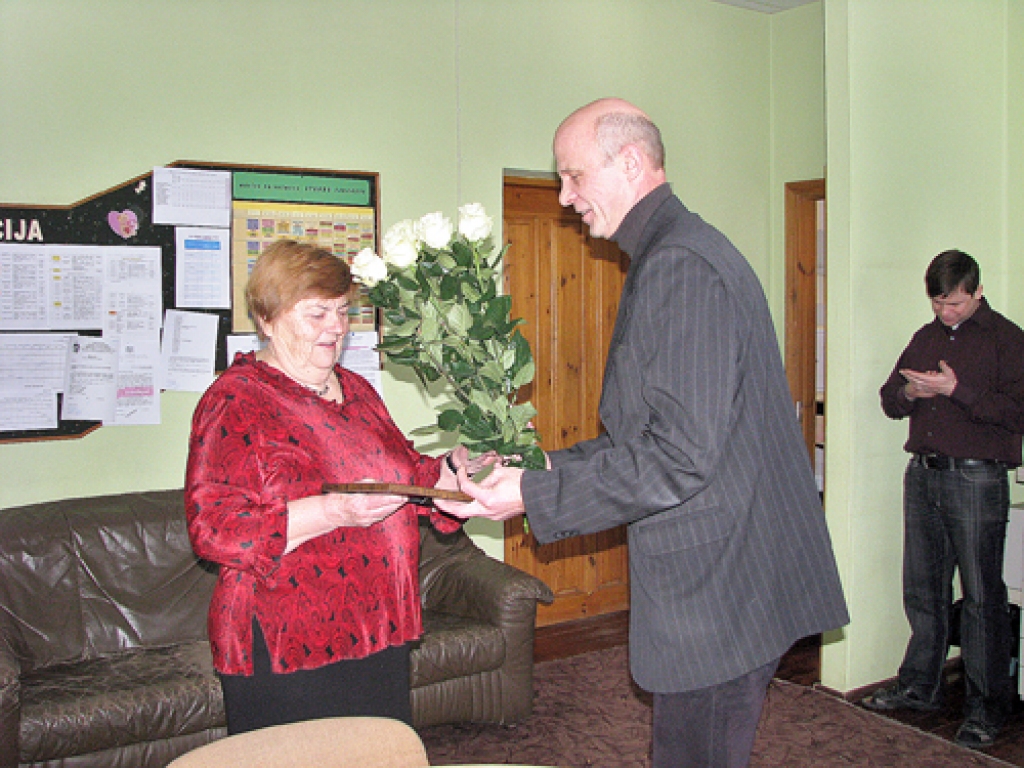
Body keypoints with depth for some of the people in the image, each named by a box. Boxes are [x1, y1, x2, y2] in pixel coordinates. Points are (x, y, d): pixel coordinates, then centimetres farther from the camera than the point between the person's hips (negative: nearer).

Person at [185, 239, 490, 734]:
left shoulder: (356, 390, 14)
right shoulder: (234, 401, -10)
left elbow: (404, 475, 24)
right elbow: (212, 527, -19)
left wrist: (451, 468, 2)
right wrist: (334, 513, -28)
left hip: (377, 634, 7)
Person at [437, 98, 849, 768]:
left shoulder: (682, 266, -19)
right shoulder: (668, 256, 16)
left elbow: (680, 454, -24)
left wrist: (538, 496, -17)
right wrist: (545, 468, 13)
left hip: (719, 589, -10)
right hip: (722, 585, 10)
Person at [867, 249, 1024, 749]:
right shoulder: (925, 338, 15)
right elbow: (890, 399, 18)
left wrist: (957, 390, -20)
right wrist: (908, 393, -4)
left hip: (977, 479, -6)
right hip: (923, 474, 6)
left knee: (982, 596, 0)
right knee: (923, 590, 13)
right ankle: (919, 687, 25)